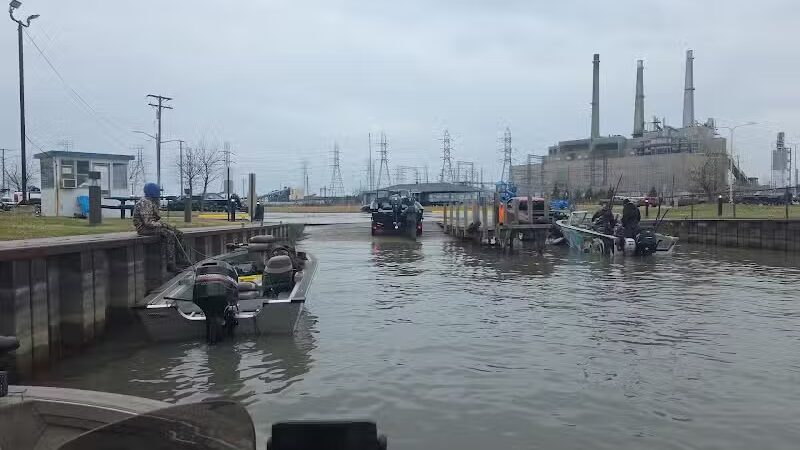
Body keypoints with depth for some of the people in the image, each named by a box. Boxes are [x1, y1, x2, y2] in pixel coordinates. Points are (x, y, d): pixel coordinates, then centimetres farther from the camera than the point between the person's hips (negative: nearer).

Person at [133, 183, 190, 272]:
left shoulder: (153, 202, 16)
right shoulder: (145, 203, -17)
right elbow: (147, 222, -24)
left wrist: (164, 224, 7)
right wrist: (162, 225, -19)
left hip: (153, 225, 10)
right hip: (144, 228, -10)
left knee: (179, 234, 1)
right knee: (170, 234, -29)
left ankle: (179, 260, 0)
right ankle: (171, 264, -31)